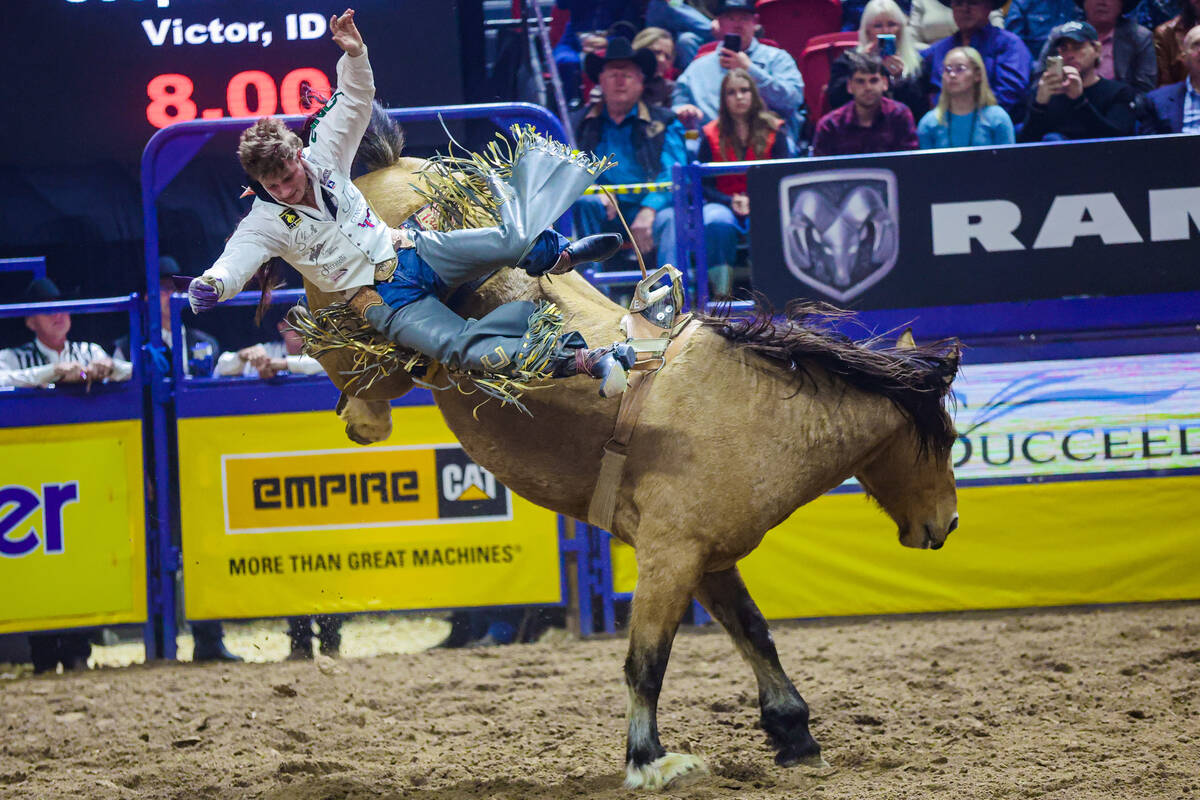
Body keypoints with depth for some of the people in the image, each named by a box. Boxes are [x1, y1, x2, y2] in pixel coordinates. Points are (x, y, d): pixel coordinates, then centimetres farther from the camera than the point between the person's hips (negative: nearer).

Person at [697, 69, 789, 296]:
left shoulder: (773, 131, 7)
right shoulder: (711, 135, 7)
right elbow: (704, 185, 4)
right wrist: (731, 202, -14)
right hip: (723, 203, 0)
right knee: (718, 223, -36)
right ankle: (721, 291, -35)